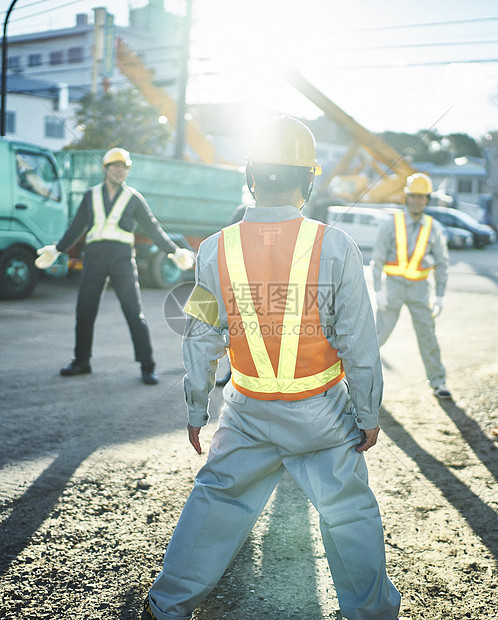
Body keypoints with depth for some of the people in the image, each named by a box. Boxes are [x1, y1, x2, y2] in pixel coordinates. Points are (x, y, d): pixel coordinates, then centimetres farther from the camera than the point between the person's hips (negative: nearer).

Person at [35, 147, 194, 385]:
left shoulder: (133, 198, 9)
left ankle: (147, 366, -1)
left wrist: (175, 251, 7)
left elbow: (153, 228, 11)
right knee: (84, 310, 3)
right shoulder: (91, 196, 14)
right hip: (94, 256, 2)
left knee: (134, 312, -6)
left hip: (121, 258, -2)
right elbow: (76, 227, 20)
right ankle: (81, 361, 17)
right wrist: (57, 249, 18)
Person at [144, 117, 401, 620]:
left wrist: (196, 412, 12)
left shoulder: (216, 249, -8)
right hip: (322, 412, -2)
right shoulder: (335, 247, -14)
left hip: (247, 411, 2)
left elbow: (200, 342, -1)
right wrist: (368, 416, 2)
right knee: (348, 510, 15)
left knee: (216, 499, 18)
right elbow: (359, 344, -10)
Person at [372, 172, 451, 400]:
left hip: (419, 287, 2)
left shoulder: (433, 228, 0)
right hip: (394, 285, -1)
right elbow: (377, 259, -5)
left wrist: (440, 296, 0)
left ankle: (438, 382, 9)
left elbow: (442, 263, 6)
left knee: (427, 333, 0)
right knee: (382, 332, -1)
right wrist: (378, 290, -12)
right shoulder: (391, 224, -6)